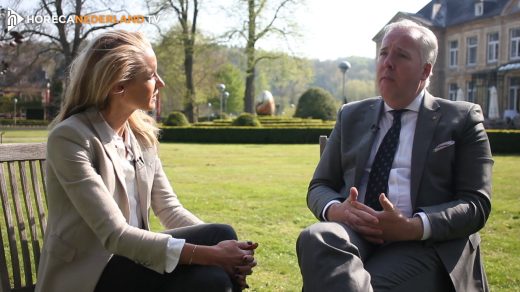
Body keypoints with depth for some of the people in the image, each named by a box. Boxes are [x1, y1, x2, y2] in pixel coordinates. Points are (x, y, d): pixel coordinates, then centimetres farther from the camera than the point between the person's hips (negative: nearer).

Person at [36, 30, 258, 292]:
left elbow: (169, 208, 4)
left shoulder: (142, 133, 5)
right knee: (220, 234, -22)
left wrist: (220, 247, -15)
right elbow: (114, 234, -23)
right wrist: (209, 253, -30)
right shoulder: (70, 138, -17)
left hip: (131, 260, 6)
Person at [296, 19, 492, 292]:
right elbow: (319, 186, 16)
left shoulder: (462, 119, 9)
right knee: (315, 238, -32)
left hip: (425, 244, -4)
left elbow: (476, 204, 1)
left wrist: (412, 226, -17)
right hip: (354, 233, 4)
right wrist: (336, 210, -10)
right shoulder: (351, 115, 19)